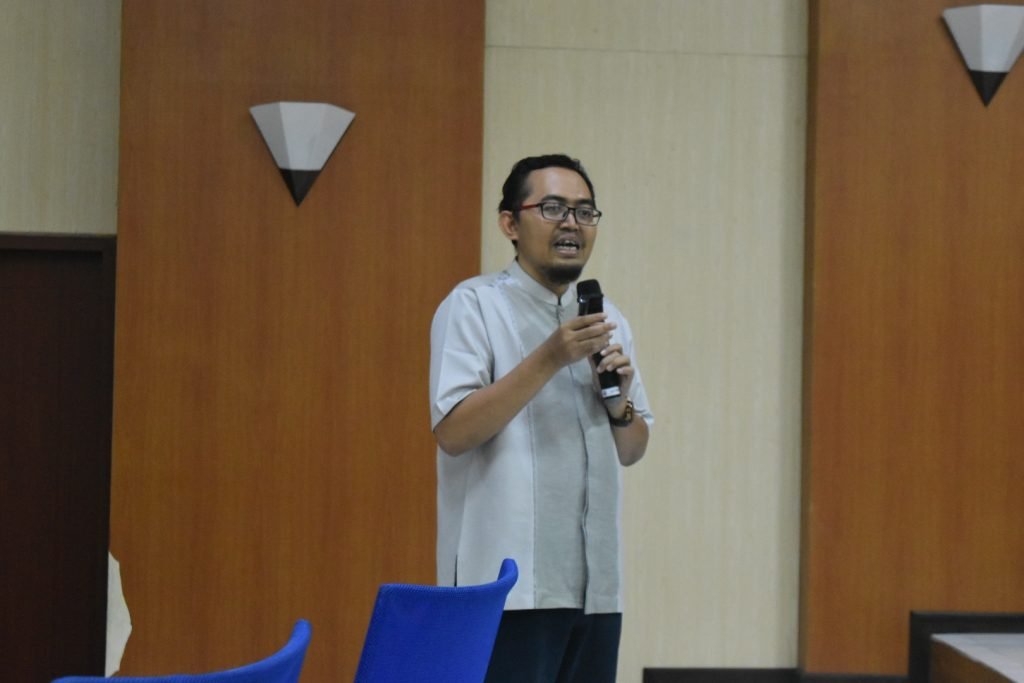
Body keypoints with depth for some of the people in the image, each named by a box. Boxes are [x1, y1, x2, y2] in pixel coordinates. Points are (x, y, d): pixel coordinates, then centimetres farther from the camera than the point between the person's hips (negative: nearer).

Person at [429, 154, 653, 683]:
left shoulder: (608, 320, 15)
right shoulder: (473, 306, -4)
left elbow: (632, 450, 17)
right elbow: (453, 432, -15)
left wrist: (618, 403, -4)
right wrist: (549, 359, -19)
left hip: (595, 585, 6)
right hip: (508, 585, -6)